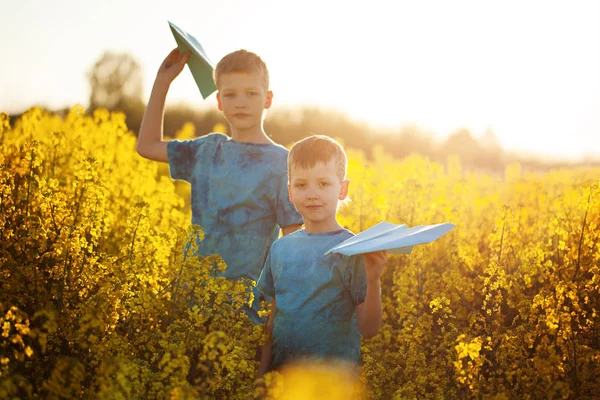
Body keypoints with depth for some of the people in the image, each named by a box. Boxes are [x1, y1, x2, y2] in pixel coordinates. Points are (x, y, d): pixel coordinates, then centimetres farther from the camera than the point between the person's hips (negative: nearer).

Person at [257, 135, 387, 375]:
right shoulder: (280, 248, 2)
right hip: (282, 373, 4)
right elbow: (273, 322, 11)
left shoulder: (354, 249, -11)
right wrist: (262, 374, 7)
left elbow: (368, 329, -14)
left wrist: (373, 280, -27)